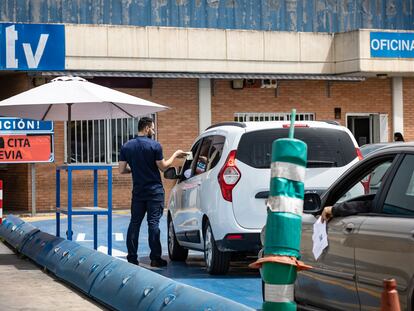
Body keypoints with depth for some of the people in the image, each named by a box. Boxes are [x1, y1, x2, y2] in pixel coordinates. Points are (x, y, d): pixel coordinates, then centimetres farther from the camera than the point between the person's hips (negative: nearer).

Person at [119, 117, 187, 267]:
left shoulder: (126, 146, 1)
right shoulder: (155, 146, -11)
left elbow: (122, 170, 0)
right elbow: (163, 167, -7)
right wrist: (175, 155, 7)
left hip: (138, 191, 4)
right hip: (154, 191, -4)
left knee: (134, 222, 8)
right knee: (153, 222, -2)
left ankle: (132, 257, 7)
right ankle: (155, 258, -2)